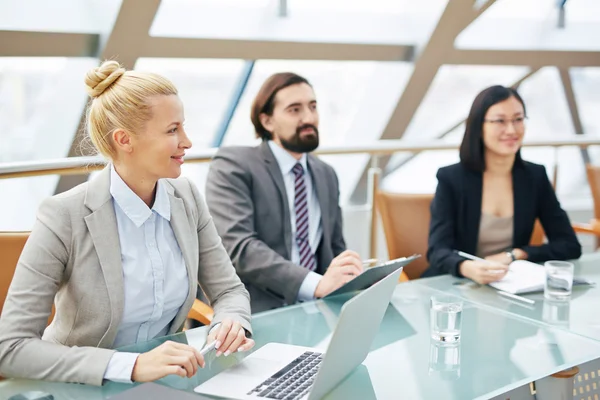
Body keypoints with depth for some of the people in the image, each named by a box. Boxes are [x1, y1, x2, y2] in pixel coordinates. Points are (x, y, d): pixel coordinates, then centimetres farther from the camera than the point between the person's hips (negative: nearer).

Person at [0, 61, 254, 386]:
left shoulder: (186, 198, -6)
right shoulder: (64, 217, -20)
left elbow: (229, 290, 2)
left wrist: (231, 325, -20)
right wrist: (131, 366, -32)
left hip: (166, 381, 4)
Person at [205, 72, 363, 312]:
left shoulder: (326, 175, 15)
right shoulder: (233, 165, -5)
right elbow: (237, 246, -19)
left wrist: (351, 275, -4)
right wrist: (318, 284, -29)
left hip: (315, 309, 7)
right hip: (256, 313, -7)